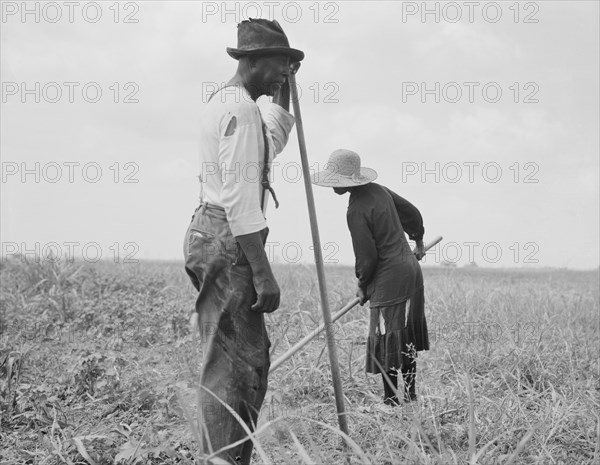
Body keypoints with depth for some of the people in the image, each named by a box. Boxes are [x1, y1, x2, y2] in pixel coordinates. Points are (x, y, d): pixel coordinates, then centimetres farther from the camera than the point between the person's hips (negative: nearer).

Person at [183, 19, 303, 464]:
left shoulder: (223, 101, 18)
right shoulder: (240, 108, -13)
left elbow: (275, 140, 37)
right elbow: (239, 197, -20)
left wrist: (283, 87, 28)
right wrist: (262, 272, -22)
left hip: (213, 235, 11)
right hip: (228, 241, -11)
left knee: (252, 358, 14)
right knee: (232, 364, -10)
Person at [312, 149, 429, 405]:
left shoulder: (357, 210, -18)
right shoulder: (379, 190, 7)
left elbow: (367, 257, -16)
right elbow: (412, 213, 20)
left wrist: (362, 285, 1)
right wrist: (418, 242, 37)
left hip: (390, 279, -9)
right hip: (410, 268, 9)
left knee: (385, 342, -1)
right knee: (406, 340, 16)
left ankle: (391, 401, 3)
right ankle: (410, 396, 25)